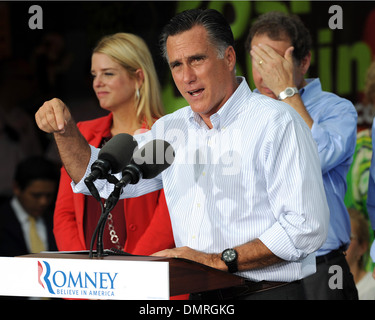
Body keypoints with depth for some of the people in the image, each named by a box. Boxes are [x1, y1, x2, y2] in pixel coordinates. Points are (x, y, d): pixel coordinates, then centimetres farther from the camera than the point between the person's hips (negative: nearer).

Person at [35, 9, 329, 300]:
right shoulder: (172, 129, 14)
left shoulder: (276, 124, -7)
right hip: (198, 298, 6)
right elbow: (100, 179, 21)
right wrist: (65, 129, 4)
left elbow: (305, 227, -14)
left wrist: (220, 261, -17)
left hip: (266, 292, -6)